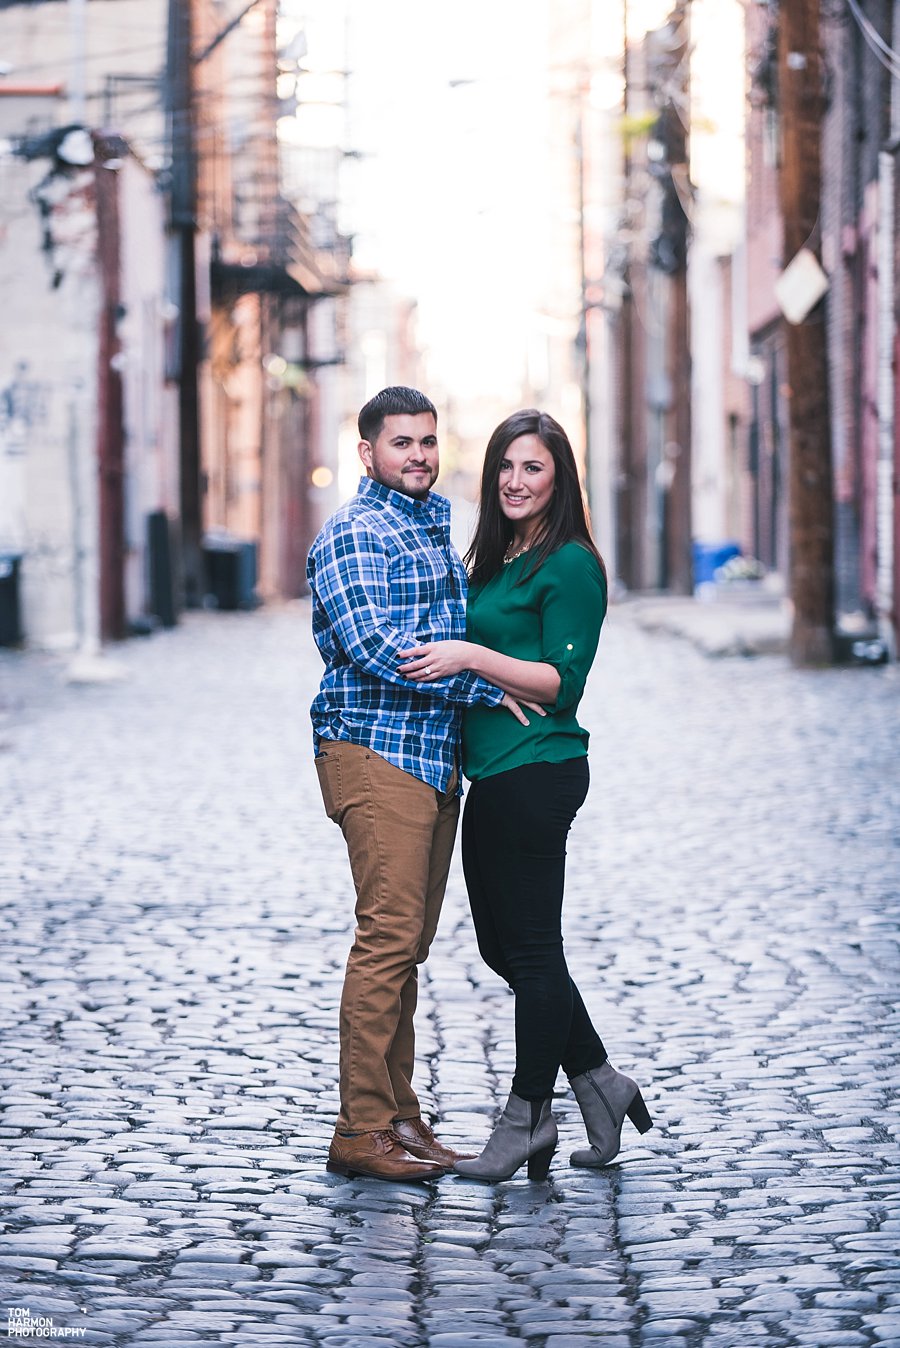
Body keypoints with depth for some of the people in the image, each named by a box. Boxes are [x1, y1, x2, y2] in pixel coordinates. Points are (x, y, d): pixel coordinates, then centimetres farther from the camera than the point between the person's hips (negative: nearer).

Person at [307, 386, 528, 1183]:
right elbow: (376, 648, -19)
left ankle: (398, 1112, 15)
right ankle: (362, 1131, -9)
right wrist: (489, 686, -15)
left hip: (436, 758, 9)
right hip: (376, 752, -9)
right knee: (388, 938, -11)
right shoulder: (353, 535, -9)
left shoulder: (435, 528, 20)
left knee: (409, 942, 10)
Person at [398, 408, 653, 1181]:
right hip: (490, 773, 9)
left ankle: (528, 1118, 7)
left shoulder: (571, 565, -9)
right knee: (503, 945, 13)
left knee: (531, 947, -2)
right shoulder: (492, 561, 17)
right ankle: (602, 1086, 23)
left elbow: (562, 682, -16)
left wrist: (472, 658, -22)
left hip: (537, 770, -9)